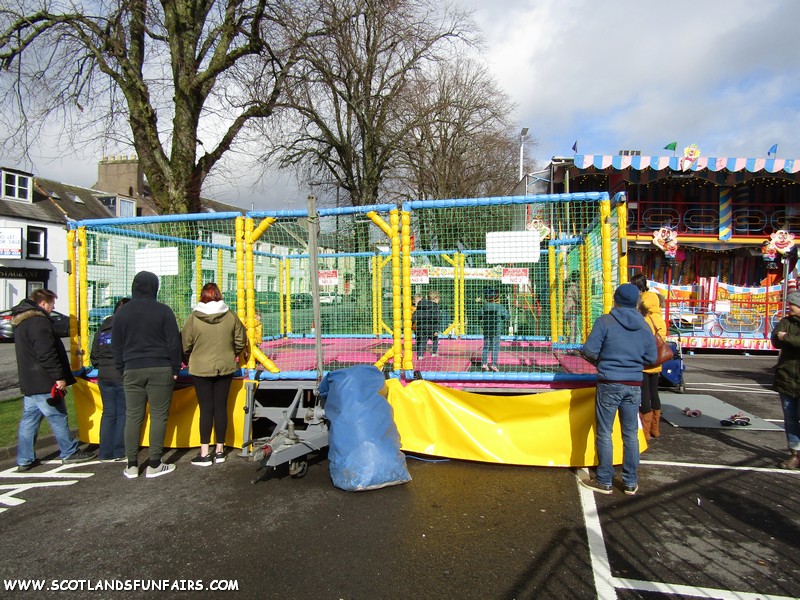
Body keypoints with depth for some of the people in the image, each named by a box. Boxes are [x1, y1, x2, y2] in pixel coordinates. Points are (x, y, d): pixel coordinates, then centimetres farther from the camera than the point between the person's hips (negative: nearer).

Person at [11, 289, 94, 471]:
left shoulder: (21, 322, 15)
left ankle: (24, 460, 17)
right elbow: (46, 354, -25)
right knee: (58, 418, 1)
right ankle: (69, 453, 11)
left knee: (29, 420, 12)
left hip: (29, 382, 10)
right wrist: (59, 377, -20)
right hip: (43, 383, -10)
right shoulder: (39, 322, -18)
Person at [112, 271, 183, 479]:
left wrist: (122, 370, 18)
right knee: (159, 416, 2)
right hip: (160, 370, -3)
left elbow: (117, 345, 11)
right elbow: (174, 343, -5)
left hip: (132, 371, 4)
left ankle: (132, 466, 13)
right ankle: (154, 465, 6)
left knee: (133, 416, 9)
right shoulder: (163, 310, -4)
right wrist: (175, 369, 3)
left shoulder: (122, 312, 7)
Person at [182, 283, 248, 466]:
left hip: (201, 369, -2)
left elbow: (185, 344, -4)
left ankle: (204, 454, 6)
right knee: (221, 407, 9)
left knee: (206, 409, 3)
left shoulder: (194, 318, -10)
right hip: (225, 368, 2)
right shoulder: (230, 316, -4)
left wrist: (192, 358, 15)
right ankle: (219, 450, 17)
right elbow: (241, 342, 2)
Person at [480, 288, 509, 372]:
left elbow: (480, 317, 6)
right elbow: (507, 317, -6)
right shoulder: (500, 307, -10)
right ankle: (494, 364, 0)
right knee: (495, 347, 2)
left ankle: (484, 363, 10)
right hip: (496, 330, -4)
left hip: (486, 330, 4)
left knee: (486, 347, 11)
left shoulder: (485, 306, 0)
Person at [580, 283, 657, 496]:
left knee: (604, 434, 6)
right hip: (634, 385, 4)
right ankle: (631, 483, 22)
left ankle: (604, 481, 14)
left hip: (609, 384, -4)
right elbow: (651, 358, 8)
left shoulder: (605, 321, -9)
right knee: (631, 434, 14)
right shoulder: (644, 326, 5)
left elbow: (589, 351, -12)